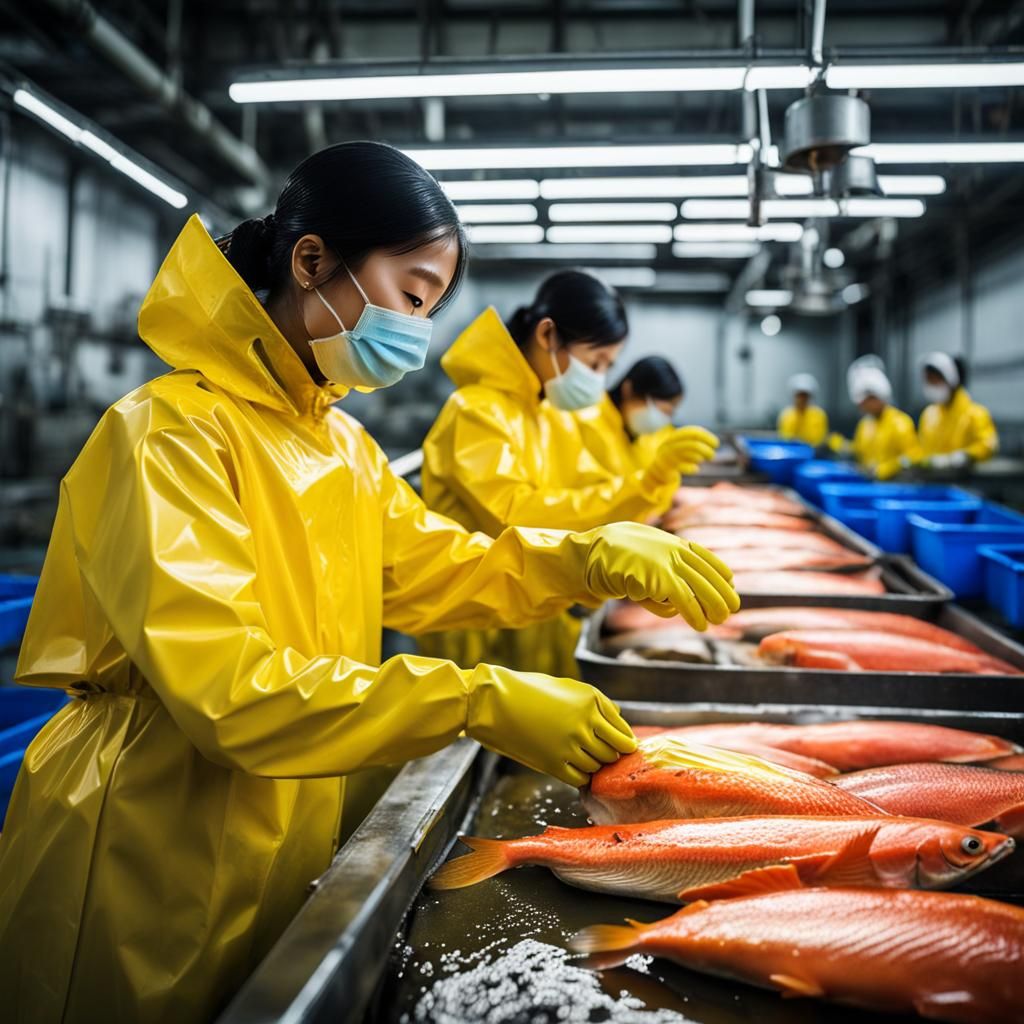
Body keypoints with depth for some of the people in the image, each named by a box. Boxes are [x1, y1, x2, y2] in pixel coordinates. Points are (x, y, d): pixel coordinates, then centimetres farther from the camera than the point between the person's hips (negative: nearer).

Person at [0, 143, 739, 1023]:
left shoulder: (339, 444, 8)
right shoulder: (173, 435, -20)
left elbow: (437, 567, 6)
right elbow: (225, 688, -30)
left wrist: (594, 558, -10)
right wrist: (481, 703, -33)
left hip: (283, 842, 8)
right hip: (149, 873, -7)